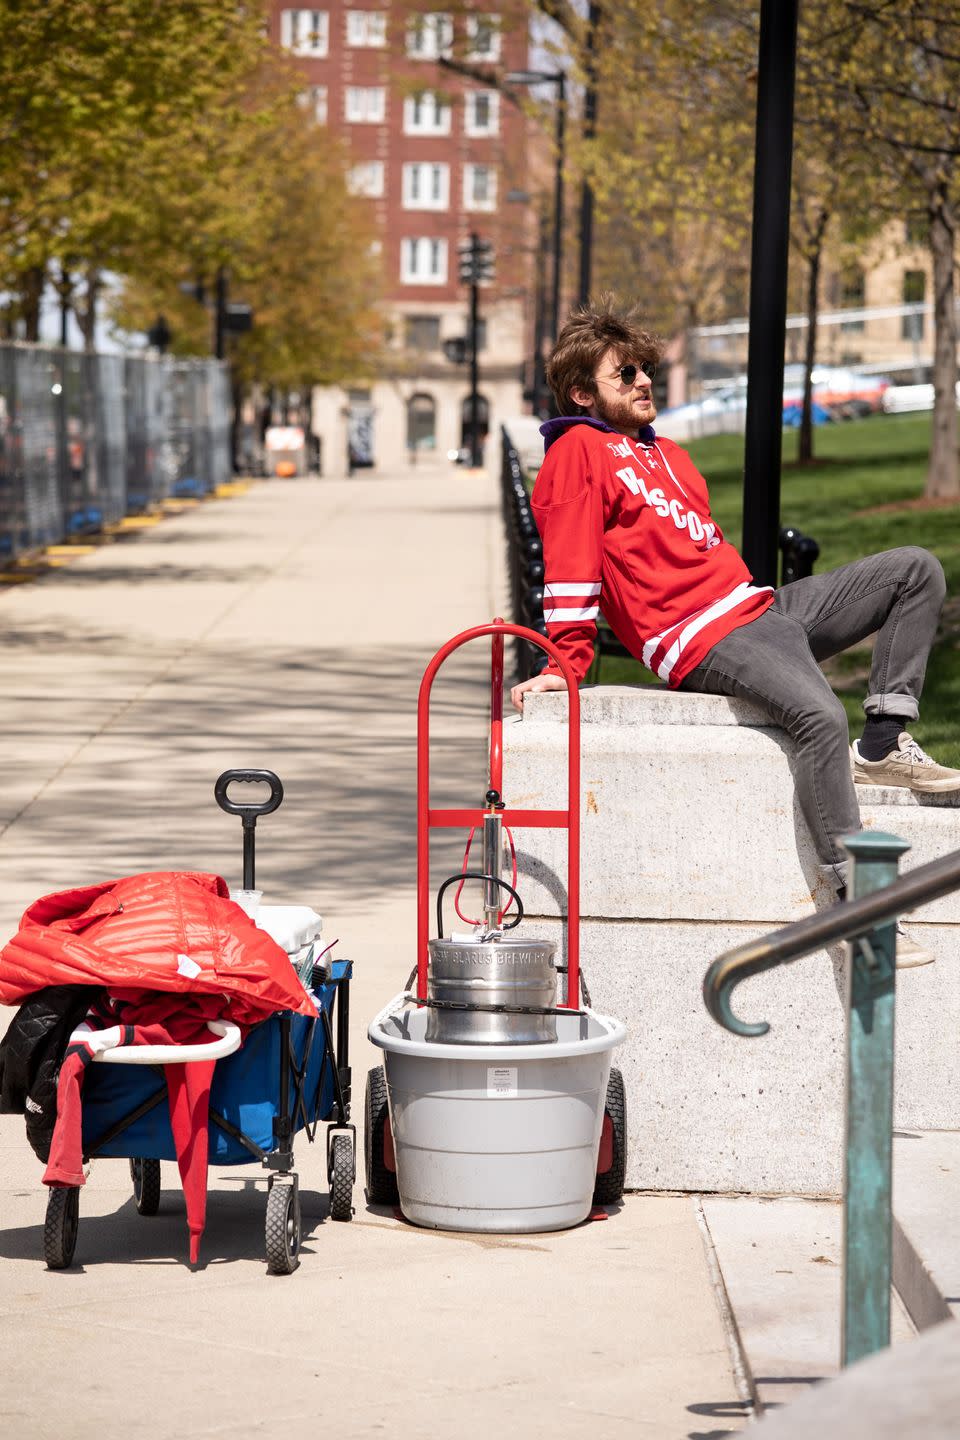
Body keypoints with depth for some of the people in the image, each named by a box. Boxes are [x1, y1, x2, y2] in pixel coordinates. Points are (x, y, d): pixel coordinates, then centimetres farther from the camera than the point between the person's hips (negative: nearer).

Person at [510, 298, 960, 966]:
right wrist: (566, 662, -13)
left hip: (759, 607, 10)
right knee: (821, 714, -35)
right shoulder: (577, 452, 0)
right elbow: (570, 564, -8)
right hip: (701, 639, -10)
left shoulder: (667, 453, 28)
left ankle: (883, 747, -2)